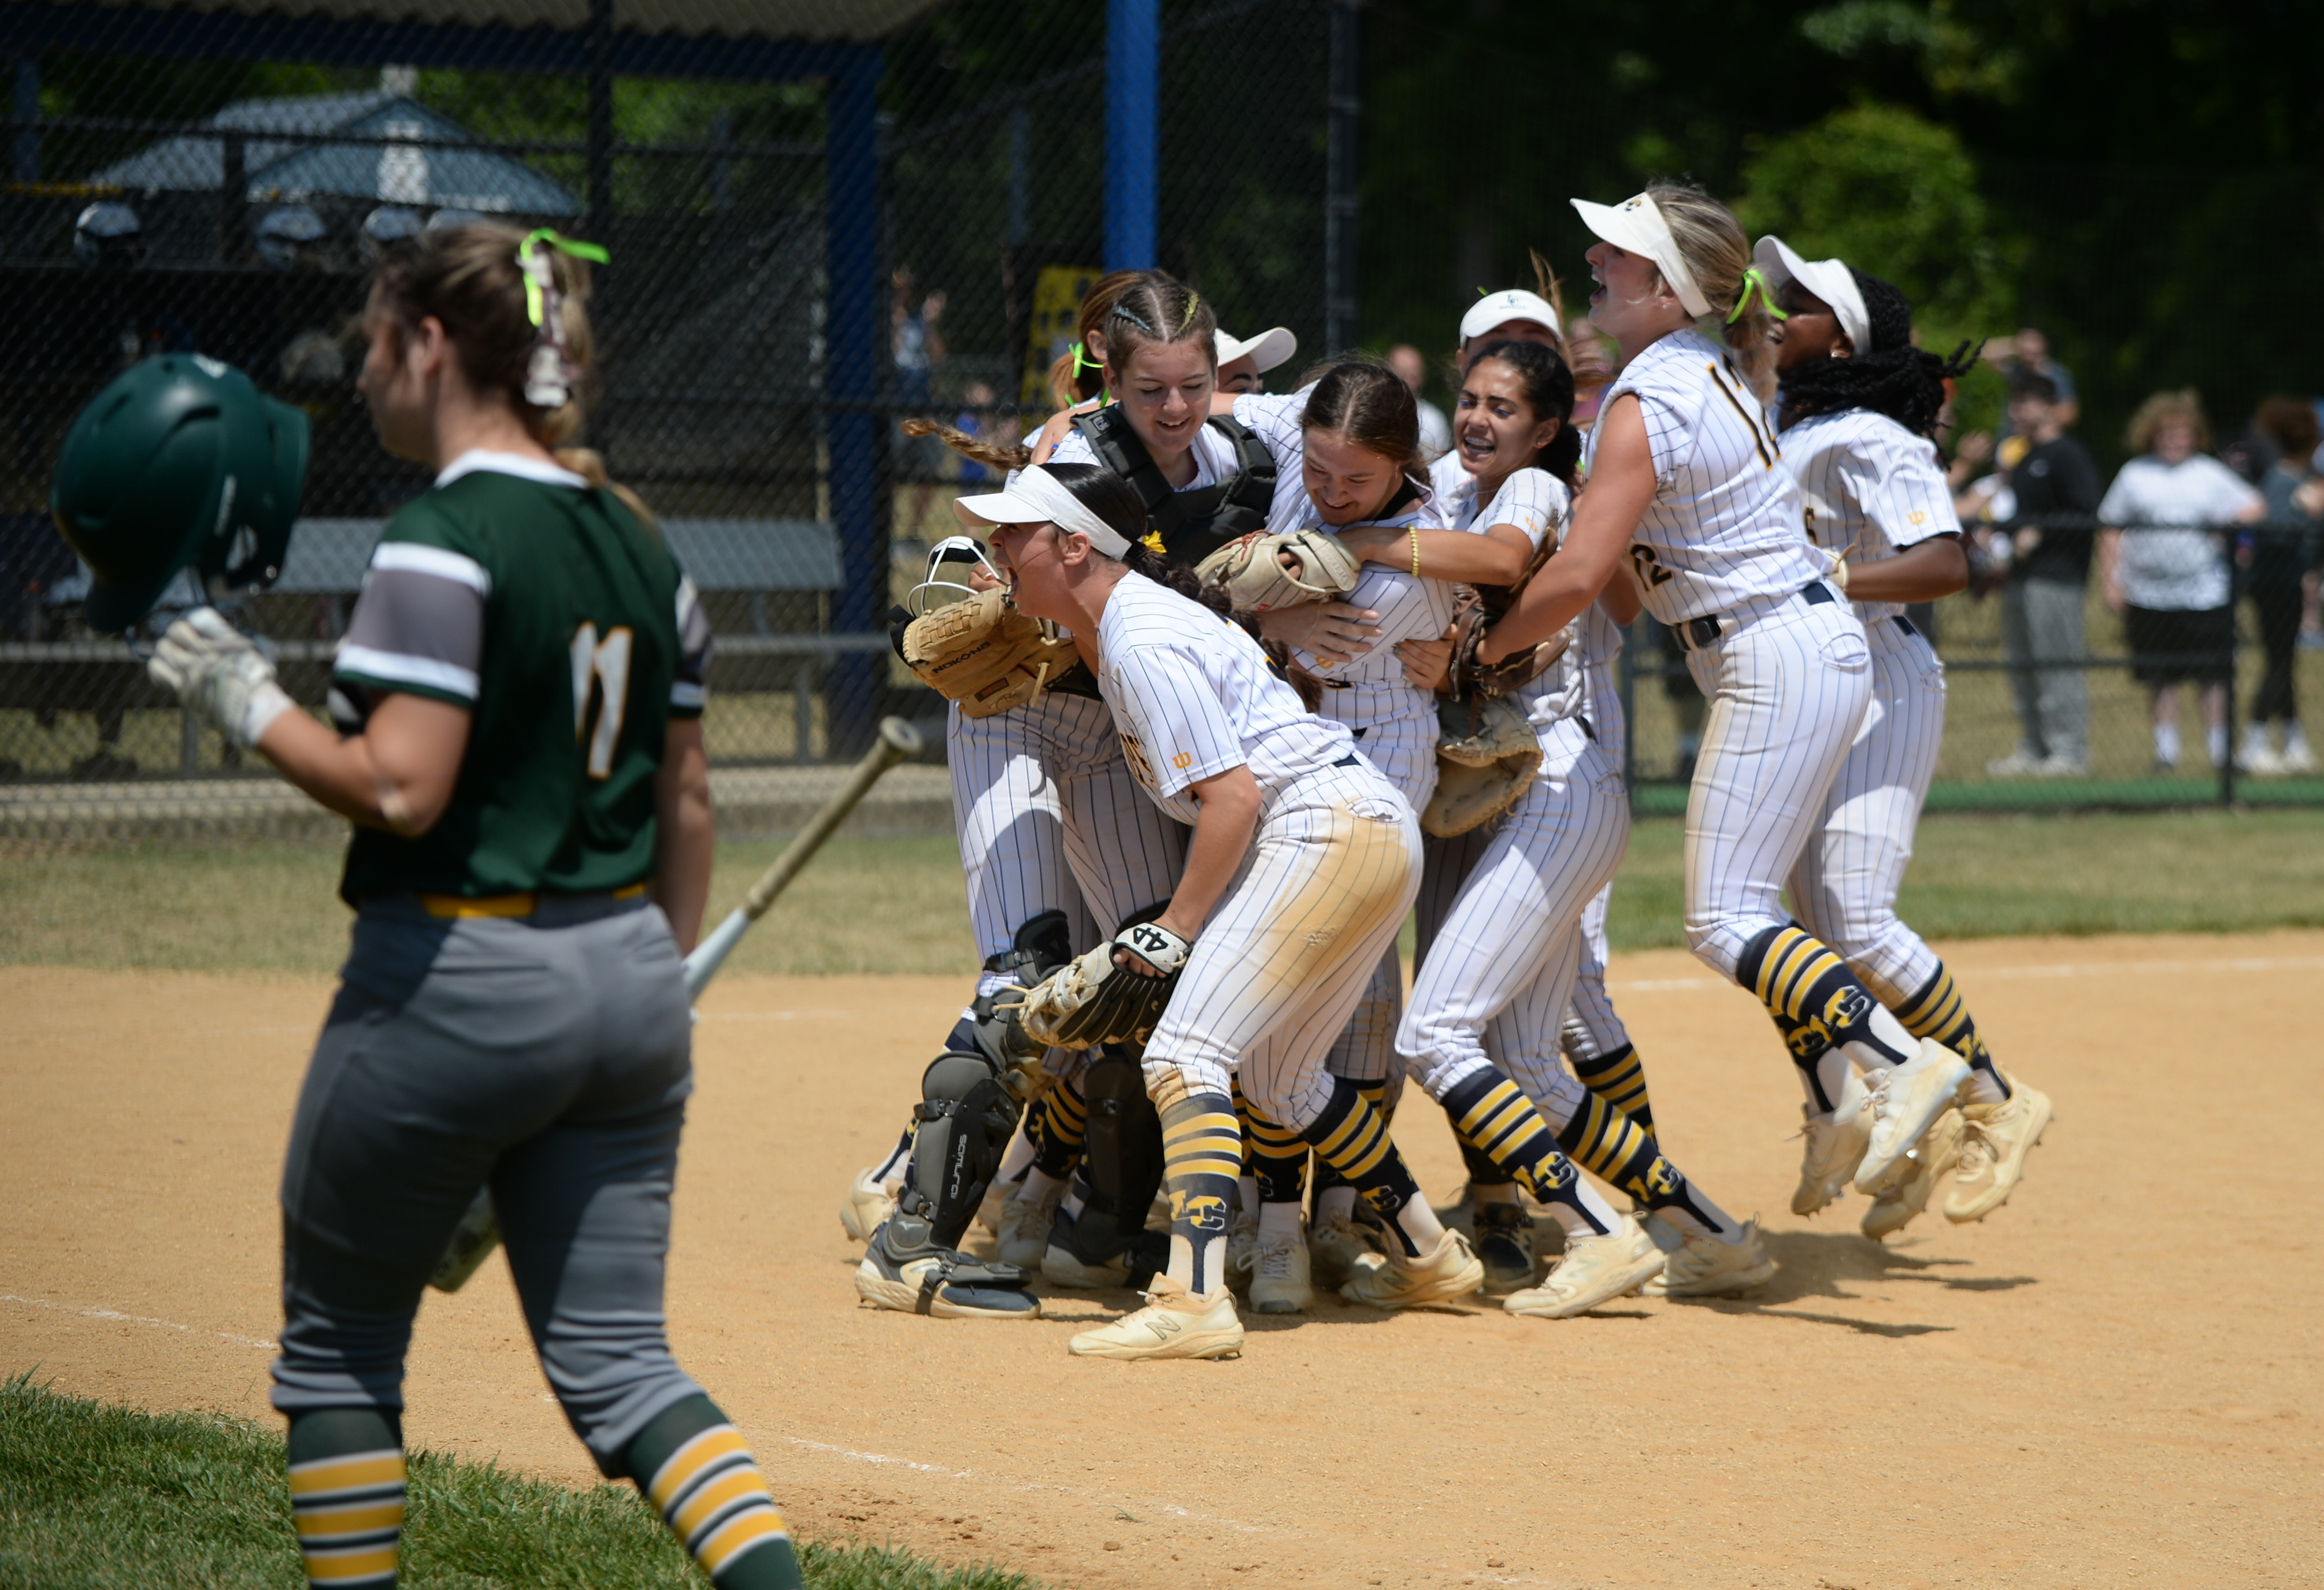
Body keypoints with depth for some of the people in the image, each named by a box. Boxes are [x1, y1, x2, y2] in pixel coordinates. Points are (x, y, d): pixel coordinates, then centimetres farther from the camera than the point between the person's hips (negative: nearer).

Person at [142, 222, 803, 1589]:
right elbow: (686, 803, 13)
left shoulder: (444, 541, -14)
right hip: (624, 972, 7)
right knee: (617, 1361, 7)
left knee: (340, 1347, 12)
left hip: (454, 985, -7)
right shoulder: (639, 541, 10)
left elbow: (400, 789, -22)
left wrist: (246, 699, -8)